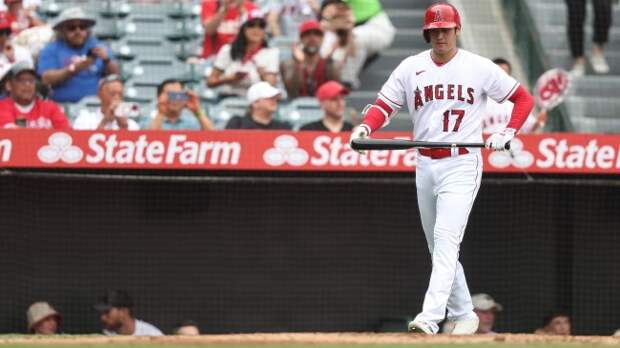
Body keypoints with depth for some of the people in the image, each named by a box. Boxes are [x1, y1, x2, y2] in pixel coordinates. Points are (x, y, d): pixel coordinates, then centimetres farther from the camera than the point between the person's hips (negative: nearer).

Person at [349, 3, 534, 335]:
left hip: (462, 164, -5)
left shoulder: (479, 68, -2)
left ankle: (430, 316, -29)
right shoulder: (411, 68, 6)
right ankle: (463, 314, 26)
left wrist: (507, 133, -10)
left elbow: (524, 98, 5)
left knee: (446, 238, -19)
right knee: (438, 245, 12)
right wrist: (365, 127, -21)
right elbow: (384, 105, 0)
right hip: (425, 165, 5)